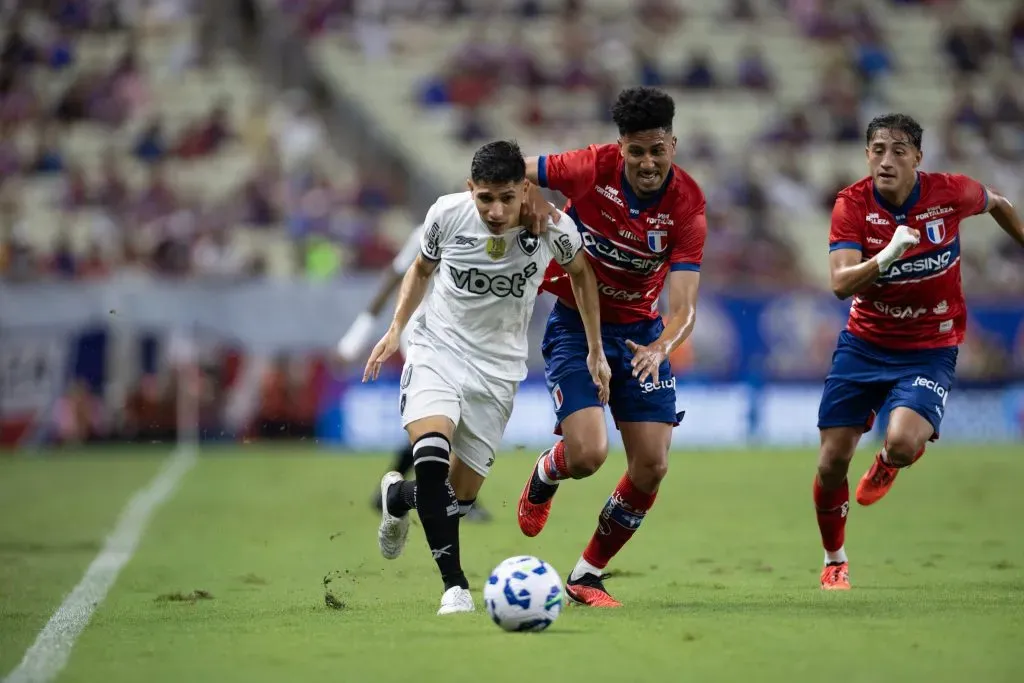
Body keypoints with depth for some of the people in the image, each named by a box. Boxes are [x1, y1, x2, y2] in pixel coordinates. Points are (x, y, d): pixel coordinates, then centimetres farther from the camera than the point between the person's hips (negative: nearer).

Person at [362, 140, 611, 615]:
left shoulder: (553, 227, -15)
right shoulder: (446, 214, -13)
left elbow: (580, 272, 8)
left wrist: (596, 351, 9)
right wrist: (396, 327, -1)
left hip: (497, 367, 1)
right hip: (437, 349, -1)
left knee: (459, 495, 3)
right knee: (431, 460, -28)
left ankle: (398, 497, 38)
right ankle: (455, 585, -21)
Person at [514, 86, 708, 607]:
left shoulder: (687, 206, -17)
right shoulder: (592, 168, -20)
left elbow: (682, 308, -22)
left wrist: (661, 348, -43)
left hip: (640, 330, 2)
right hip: (574, 324, -2)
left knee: (652, 466, -5)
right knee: (587, 454, -20)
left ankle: (587, 576, 15)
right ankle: (544, 476, 20)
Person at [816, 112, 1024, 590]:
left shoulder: (949, 192, -13)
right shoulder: (852, 204, -14)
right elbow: (840, 284, -25)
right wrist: (885, 258, -42)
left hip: (930, 348, -1)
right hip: (865, 342, 1)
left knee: (902, 441, -27)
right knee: (832, 461, -1)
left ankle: (888, 462, 14)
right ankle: (834, 563, 26)